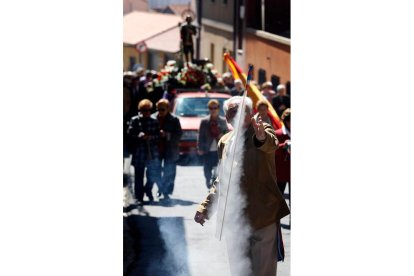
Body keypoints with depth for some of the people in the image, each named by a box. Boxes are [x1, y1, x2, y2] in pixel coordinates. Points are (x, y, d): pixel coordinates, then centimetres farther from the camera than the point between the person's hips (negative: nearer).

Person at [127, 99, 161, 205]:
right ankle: (139, 197, 9)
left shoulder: (154, 121, 7)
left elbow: (158, 135, 5)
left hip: (152, 153, 2)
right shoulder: (135, 120, 1)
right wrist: (139, 136, -17)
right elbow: (130, 134, -1)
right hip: (139, 152, -2)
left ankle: (148, 190, 32)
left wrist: (151, 137, -13)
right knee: (139, 176, 1)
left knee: (154, 174, 4)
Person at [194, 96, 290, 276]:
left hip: (263, 217, -5)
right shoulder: (225, 142, 11)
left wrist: (262, 137, -55)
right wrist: (205, 207, 14)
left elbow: (271, 144, -31)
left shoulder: (262, 131, -6)